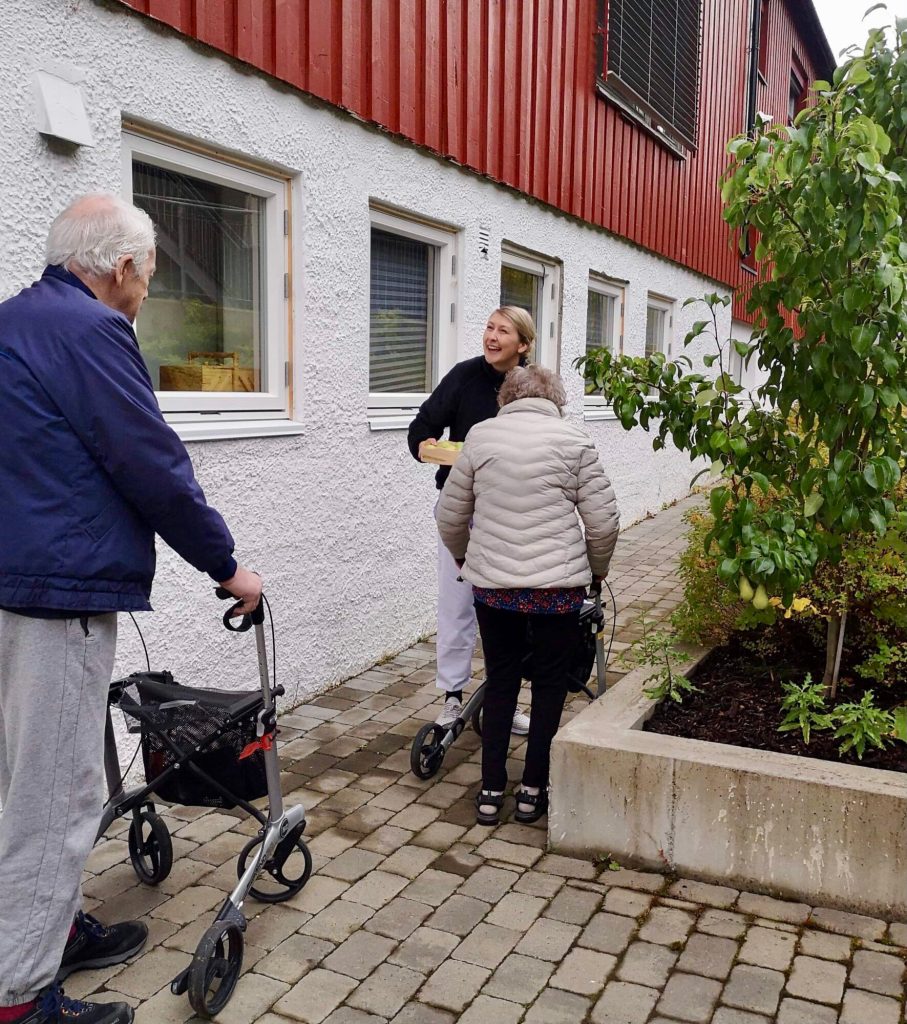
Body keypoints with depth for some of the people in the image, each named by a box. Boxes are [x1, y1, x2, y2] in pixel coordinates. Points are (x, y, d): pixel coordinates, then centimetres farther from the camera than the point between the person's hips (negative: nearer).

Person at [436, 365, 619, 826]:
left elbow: (450, 516, 10)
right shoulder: (573, 441, -2)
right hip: (557, 586, -2)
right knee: (550, 685, 14)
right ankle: (533, 791, 20)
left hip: (492, 585, 2)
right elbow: (603, 522, -3)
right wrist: (596, 569, 16)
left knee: (500, 683, 16)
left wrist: (462, 555, 29)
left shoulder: (480, 436, 4)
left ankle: (491, 792, 20)